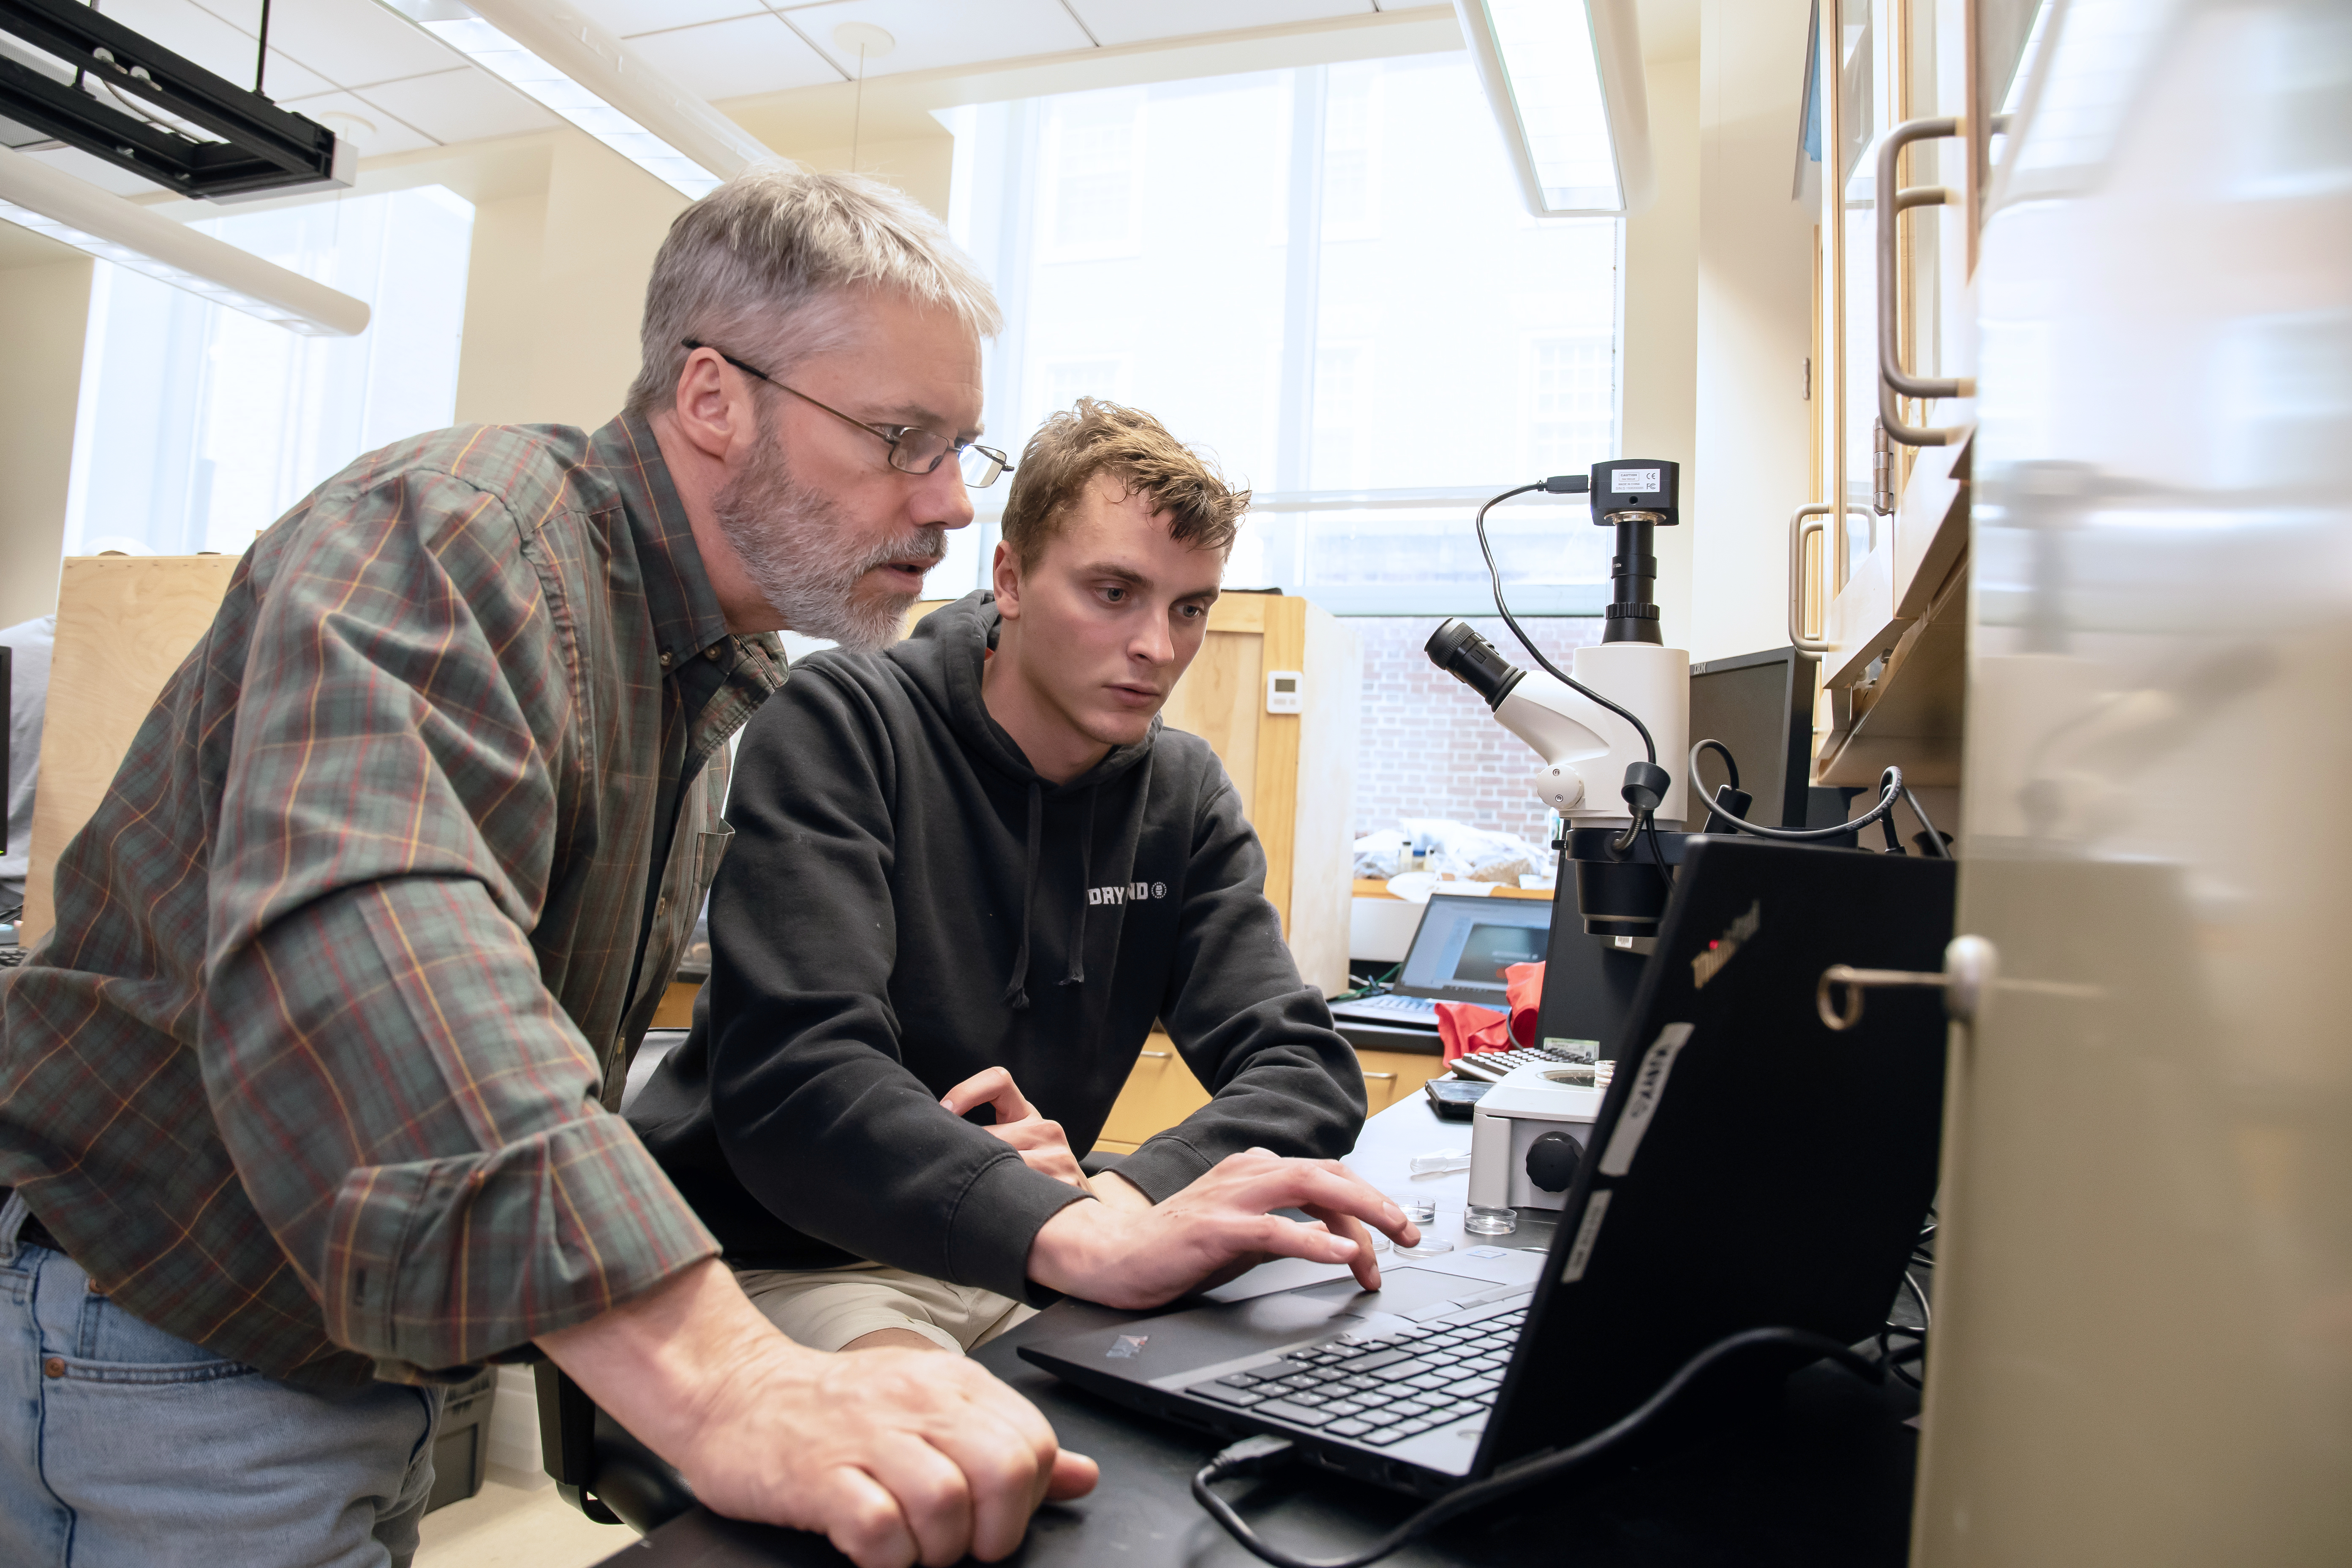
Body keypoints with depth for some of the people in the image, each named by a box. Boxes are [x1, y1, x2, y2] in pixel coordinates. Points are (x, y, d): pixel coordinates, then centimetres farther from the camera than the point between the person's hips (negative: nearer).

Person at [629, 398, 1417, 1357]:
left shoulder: (1183, 794, 3)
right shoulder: (840, 727, -14)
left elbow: (1306, 1066, -4)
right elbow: (792, 1081, -27)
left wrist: (1124, 1197, -25)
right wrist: (1089, 1239, -43)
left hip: (1015, 1269, 6)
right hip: (781, 1265, -5)